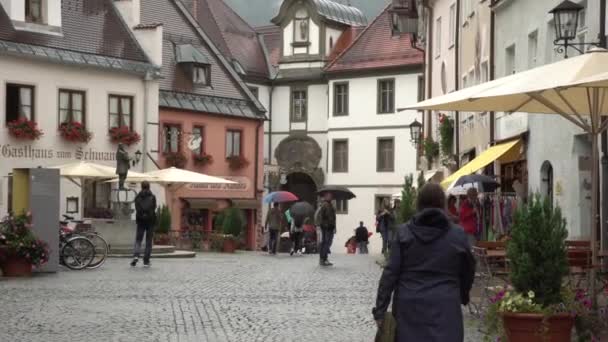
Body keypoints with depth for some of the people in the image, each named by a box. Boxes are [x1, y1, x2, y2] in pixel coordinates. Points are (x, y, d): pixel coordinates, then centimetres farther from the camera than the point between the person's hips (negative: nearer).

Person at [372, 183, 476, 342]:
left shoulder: (404, 232, 1)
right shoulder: (458, 235, 1)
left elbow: (391, 273, -4)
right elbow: (467, 272, 15)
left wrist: (380, 310, -1)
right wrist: (463, 297, 34)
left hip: (409, 307, 1)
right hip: (444, 309, -1)